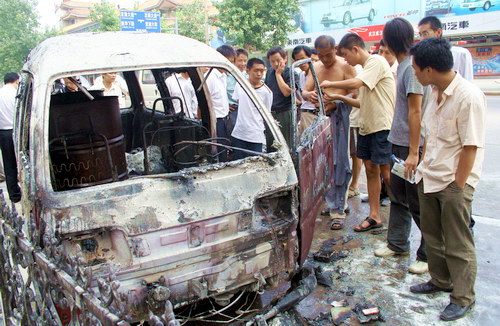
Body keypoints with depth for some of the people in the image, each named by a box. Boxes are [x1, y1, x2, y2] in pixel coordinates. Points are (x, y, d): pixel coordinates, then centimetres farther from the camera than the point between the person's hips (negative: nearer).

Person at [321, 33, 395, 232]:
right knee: (371, 169, 9)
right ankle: (374, 216, 17)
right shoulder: (366, 68, 18)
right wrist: (341, 98, 10)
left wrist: (330, 84, -11)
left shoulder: (376, 61, -10)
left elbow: (356, 83, -24)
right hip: (367, 126, 9)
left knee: (386, 173, -5)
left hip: (382, 126, -9)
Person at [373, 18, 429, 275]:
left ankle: (429, 255, 14)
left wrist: (413, 152, -20)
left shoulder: (412, 67, -18)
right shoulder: (403, 65, 11)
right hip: (399, 143, 10)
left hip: (412, 146, -10)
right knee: (398, 196, 18)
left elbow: (415, 112, -21)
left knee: (417, 202, 0)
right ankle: (397, 243, 33)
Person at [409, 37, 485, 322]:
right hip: (430, 178, 8)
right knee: (432, 234, 20)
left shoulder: (469, 96, -21)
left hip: (454, 183, -8)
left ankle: (463, 298, 25)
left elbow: (471, 147, -20)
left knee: (458, 244, 7)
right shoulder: (436, 93, 5)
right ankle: (441, 280, 41)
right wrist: (424, 166, 11)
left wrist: (457, 186, -17)